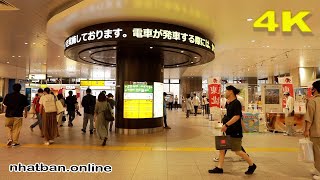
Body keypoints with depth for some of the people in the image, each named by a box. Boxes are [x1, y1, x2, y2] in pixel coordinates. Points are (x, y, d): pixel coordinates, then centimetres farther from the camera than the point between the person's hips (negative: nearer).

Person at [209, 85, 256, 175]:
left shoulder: (236, 103, -17)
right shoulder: (228, 104, 10)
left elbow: (237, 116, -27)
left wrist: (226, 125, -30)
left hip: (235, 132, -9)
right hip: (228, 131, 9)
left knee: (237, 151, 2)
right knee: (221, 148, 8)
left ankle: (252, 165, 24)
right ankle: (219, 168, 17)